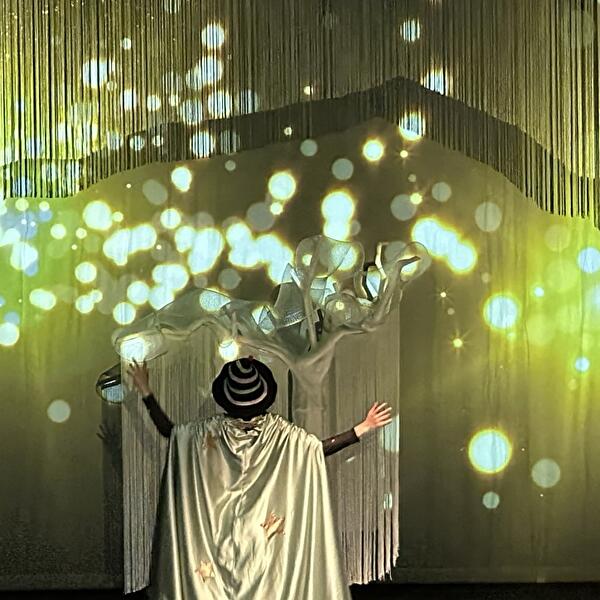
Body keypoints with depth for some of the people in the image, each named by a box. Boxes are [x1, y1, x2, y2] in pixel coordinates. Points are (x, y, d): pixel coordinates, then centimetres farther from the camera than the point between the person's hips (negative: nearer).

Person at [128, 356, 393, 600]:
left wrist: (146, 392, 1)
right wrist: (363, 428, -8)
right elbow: (321, 447, -11)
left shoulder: (211, 430, -13)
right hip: (264, 535, 0)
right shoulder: (280, 431, -14)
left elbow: (167, 429, -5)